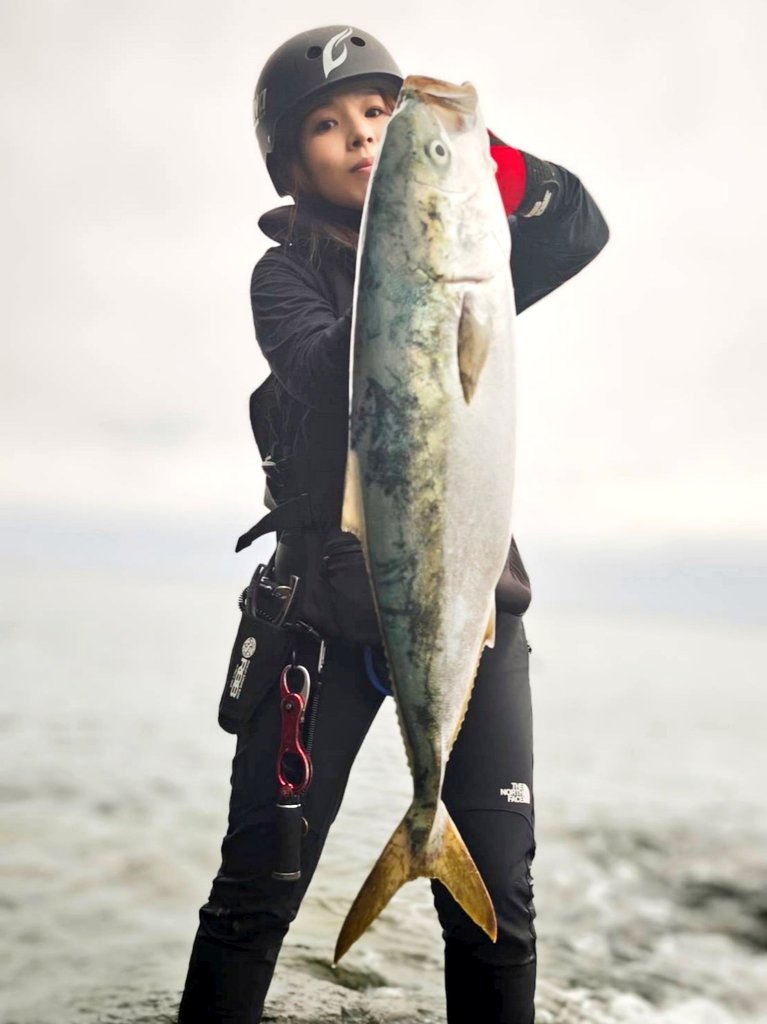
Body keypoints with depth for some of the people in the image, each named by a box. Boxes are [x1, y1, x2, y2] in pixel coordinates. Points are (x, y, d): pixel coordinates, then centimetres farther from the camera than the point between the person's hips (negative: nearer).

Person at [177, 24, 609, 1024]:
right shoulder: (286, 272, 4)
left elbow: (580, 232, -10)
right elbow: (329, 374, -17)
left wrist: (478, 155, -27)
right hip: (330, 602, -1)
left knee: (497, 904, 2)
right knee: (257, 892, 2)